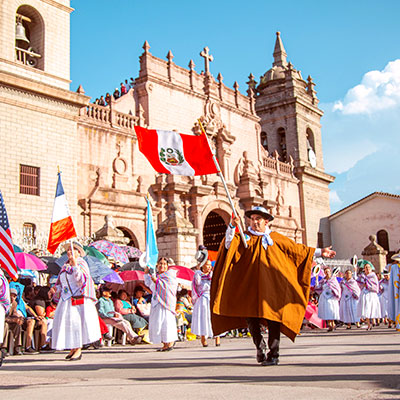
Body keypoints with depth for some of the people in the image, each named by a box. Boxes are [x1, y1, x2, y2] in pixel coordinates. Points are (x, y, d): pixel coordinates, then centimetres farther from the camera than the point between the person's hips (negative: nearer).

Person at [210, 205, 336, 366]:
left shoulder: (276, 238, 12)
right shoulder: (244, 237, 10)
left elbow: (296, 249, 16)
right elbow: (229, 246, -7)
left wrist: (319, 252, 13)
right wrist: (232, 227, -22)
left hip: (272, 285, 0)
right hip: (250, 286, 1)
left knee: (273, 318, -5)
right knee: (250, 318, -1)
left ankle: (273, 354, 5)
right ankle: (260, 347, 21)